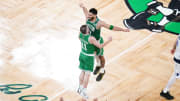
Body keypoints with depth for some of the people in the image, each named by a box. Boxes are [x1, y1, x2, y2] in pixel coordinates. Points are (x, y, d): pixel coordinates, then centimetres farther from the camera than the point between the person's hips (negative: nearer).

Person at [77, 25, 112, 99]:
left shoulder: (80, 34, -10)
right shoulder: (91, 38, -31)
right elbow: (100, 46, -24)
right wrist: (108, 40, -14)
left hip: (82, 54, 7)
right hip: (89, 57, -7)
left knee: (83, 72, 20)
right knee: (87, 74, 2)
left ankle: (80, 88, 29)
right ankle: (83, 92, 5)